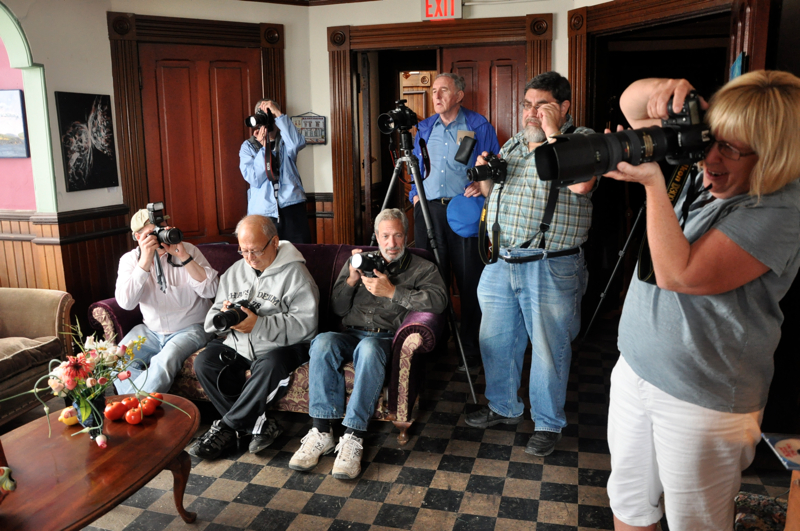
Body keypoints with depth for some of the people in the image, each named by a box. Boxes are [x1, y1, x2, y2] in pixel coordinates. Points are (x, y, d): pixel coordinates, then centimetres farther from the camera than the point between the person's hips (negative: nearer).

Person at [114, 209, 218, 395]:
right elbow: (125, 302, -17)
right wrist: (145, 261, -25)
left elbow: (210, 290, -17)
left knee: (165, 361, -31)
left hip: (190, 329, -3)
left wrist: (183, 257, -25)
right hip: (150, 330, 3)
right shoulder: (130, 259, 0)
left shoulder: (187, 250, -5)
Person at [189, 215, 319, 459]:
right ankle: (259, 425, -17)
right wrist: (223, 316, -13)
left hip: (280, 345, -6)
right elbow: (211, 322, 13)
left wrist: (258, 324, -27)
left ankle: (228, 427, -16)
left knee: (269, 366, -36)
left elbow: (305, 324, -20)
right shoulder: (234, 272, 13)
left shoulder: (294, 274, -8)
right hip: (237, 343, 6)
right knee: (204, 362, -19)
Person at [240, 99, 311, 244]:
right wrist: (263, 147, -9)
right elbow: (254, 179, -4)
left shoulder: (285, 142, 12)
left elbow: (298, 142, -15)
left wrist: (278, 114, -15)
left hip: (291, 206, 0)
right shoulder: (248, 146, 10)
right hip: (262, 211, 0)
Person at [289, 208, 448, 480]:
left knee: (368, 349, -39)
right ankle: (321, 432, -30)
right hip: (351, 334, 3)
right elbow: (338, 309, 15)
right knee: (323, 342, -32)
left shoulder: (422, 268, 13)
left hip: (385, 338, -3)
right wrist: (352, 280, -3)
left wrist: (392, 292, -11)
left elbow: (438, 300, -10)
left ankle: (353, 437, -37)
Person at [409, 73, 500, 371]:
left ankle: (471, 349, 10)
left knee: (469, 281, 0)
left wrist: (481, 184, -16)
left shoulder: (478, 125, 5)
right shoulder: (424, 128, 17)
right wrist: (415, 194, 9)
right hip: (428, 209, 4)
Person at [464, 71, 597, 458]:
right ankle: (503, 407, 36)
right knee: (496, 340, 16)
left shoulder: (582, 139, -4)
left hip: (550, 268, -6)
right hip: (502, 262, 7)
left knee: (549, 350, 5)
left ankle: (548, 423, 25)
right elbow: (490, 193, 24)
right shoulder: (512, 144, 15)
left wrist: (552, 133, -17)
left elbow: (580, 183, -25)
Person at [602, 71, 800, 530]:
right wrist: (665, 91, -17)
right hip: (635, 370, 7)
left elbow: (677, 274, -30)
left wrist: (653, 183, -26)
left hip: (702, 402, -6)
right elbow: (632, 103, 6)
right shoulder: (700, 171, 0)